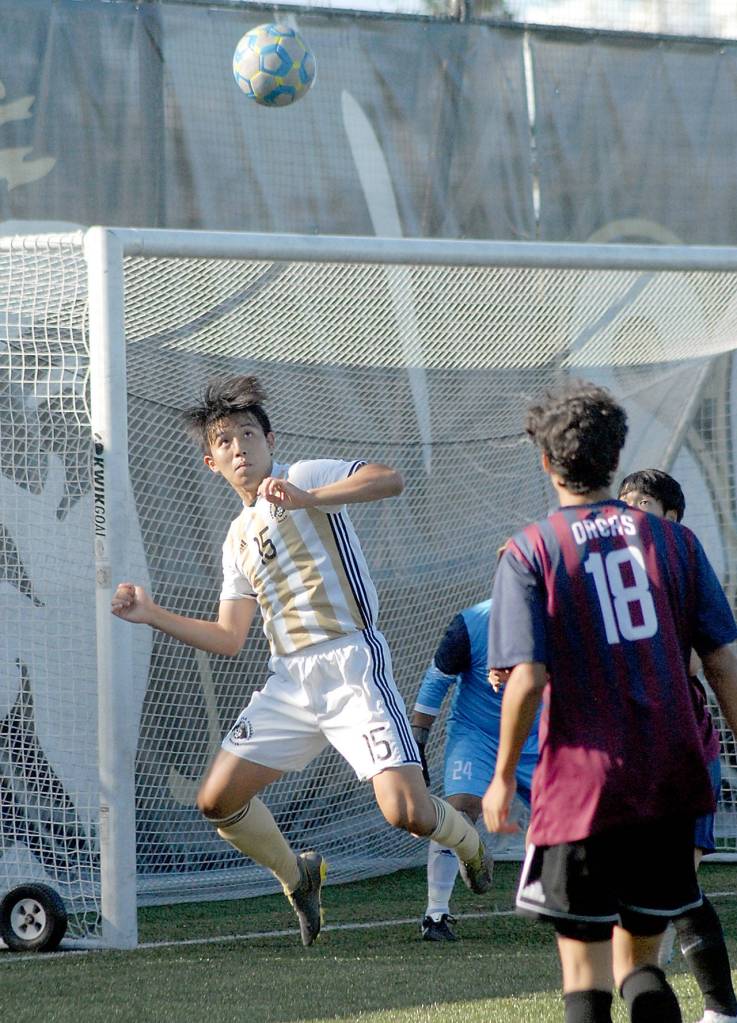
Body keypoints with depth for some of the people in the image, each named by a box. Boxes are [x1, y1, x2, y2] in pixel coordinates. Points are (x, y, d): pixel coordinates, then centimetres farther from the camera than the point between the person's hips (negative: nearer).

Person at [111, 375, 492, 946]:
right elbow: (229, 638, 21)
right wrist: (151, 614, 14)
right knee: (218, 800, 0)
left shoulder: (306, 477, 0)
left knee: (407, 812, -18)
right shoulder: (238, 540, 20)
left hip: (352, 665, -7)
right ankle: (298, 877, 25)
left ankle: (469, 844, 17)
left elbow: (390, 480, -18)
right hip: (288, 683, 7)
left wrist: (307, 499, -30)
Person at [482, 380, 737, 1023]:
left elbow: (527, 679, -12)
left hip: (582, 783, -3)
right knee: (639, 959, 14)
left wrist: (503, 777, 0)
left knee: (584, 966, 5)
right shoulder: (673, 540, 6)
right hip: (671, 778, 4)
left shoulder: (529, 554, -4)